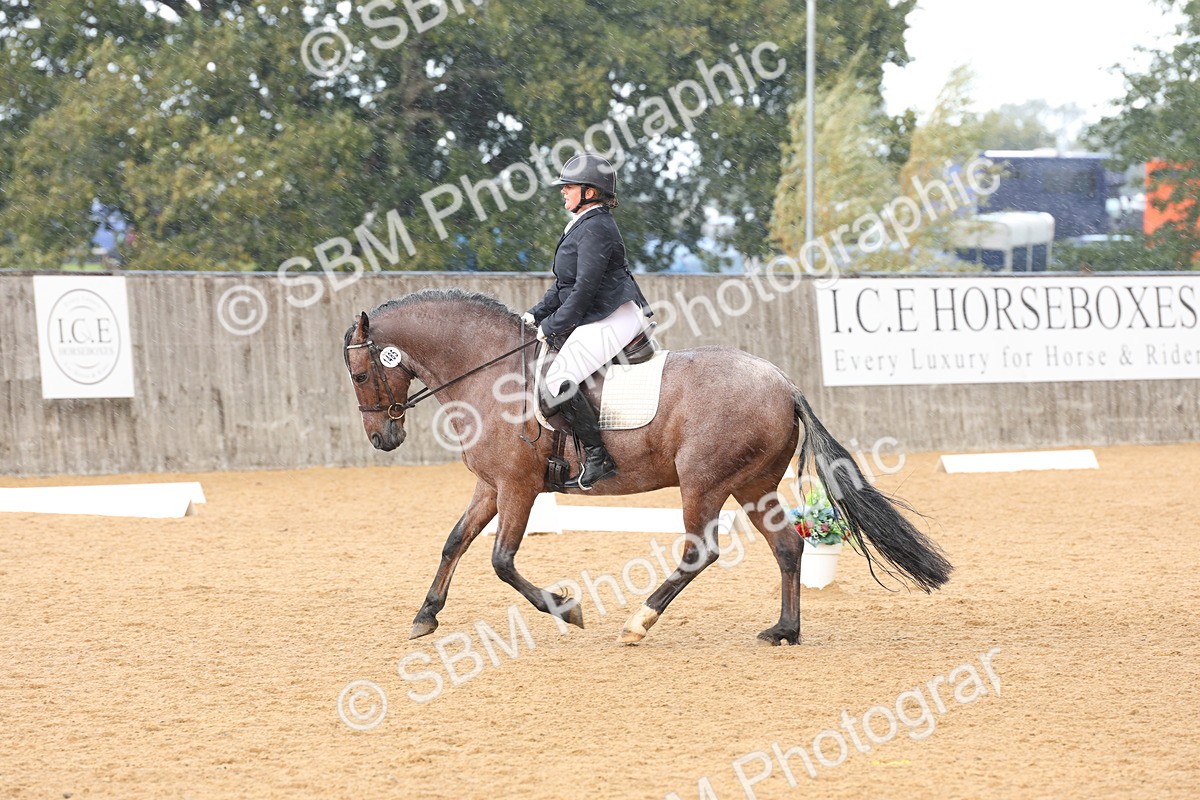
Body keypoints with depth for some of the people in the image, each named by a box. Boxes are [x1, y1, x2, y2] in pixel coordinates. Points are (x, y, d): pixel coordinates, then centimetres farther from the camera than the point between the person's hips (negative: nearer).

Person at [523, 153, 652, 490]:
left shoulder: (596, 229, -14)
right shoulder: (581, 226, 19)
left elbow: (585, 287, -19)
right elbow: (564, 284, 22)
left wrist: (553, 326, -14)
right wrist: (537, 315, 12)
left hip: (613, 319, -11)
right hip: (595, 319, 11)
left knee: (559, 380, -21)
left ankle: (598, 458, -20)